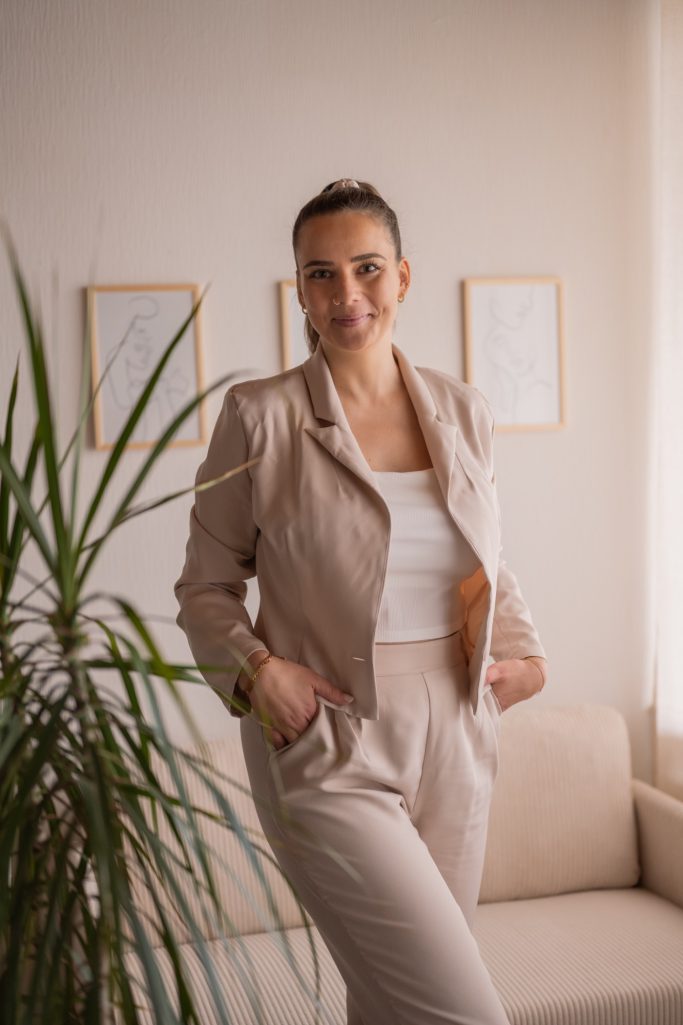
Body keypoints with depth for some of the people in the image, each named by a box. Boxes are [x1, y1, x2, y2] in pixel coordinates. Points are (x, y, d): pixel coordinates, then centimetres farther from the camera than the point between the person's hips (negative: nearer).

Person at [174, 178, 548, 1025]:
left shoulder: (463, 412, 6)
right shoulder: (259, 416, -6)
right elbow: (205, 585, 1)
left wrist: (524, 650, 3)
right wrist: (256, 670, -16)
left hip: (454, 741, 5)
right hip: (331, 751, -4)